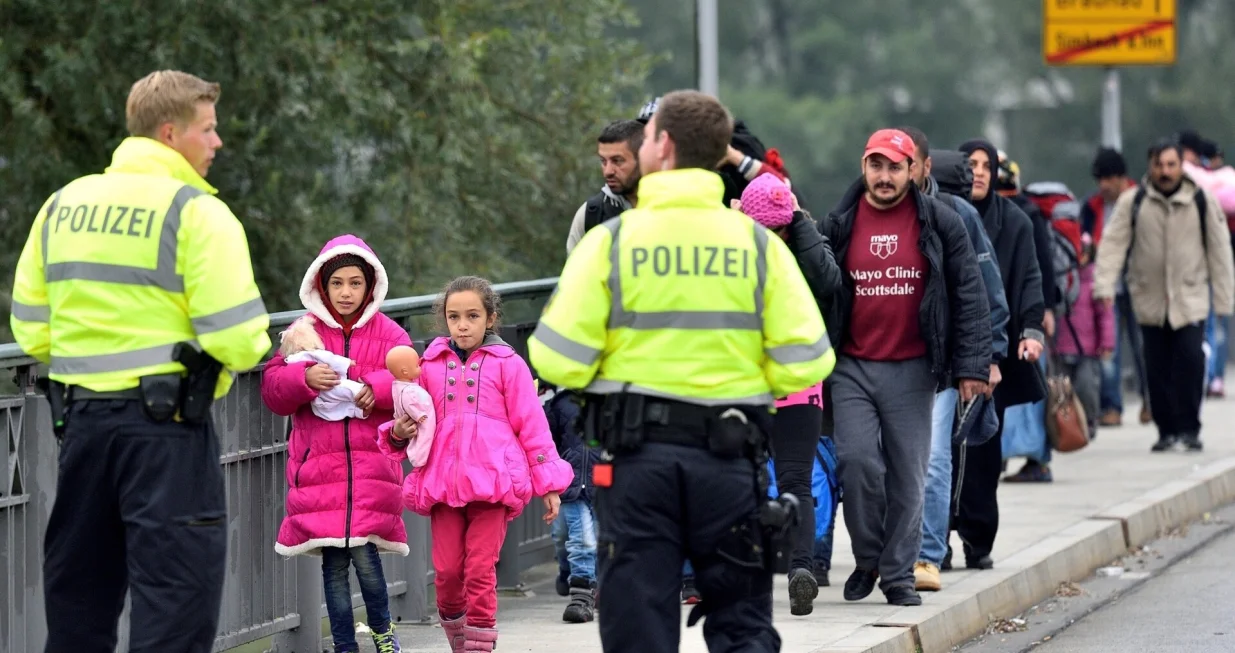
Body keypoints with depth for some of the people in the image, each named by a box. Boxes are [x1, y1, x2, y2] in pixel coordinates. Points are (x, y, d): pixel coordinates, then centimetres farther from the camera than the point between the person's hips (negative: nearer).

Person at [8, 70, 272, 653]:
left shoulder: (64, 204, 10)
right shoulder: (196, 212, -10)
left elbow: (30, 329, 12)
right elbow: (236, 338, -16)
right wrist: (254, 345, 6)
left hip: (81, 422, 6)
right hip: (168, 427, -6)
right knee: (175, 605, -3)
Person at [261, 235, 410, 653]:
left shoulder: (388, 334, 8)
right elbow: (272, 390, 2)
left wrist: (378, 387, -16)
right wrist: (305, 378, -17)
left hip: (371, 463, -1)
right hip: (319, 464, 1)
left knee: (365, 555, -11)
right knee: (333, 562, 2)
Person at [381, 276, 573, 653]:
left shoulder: (506, 365, 6)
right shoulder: (431, 366, 14)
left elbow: (531, 425, 6)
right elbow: (419, 424, 21)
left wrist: (548, 484, 3)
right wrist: (399, 433, -3)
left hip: (491, 481, -3)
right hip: (443, 481, 3)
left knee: (480, 571, -8)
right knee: (447, 572, 0)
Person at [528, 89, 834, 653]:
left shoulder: (611, 241, -5)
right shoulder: (759, 244, 0)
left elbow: (561, 362, -10)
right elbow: (804, 364, -4)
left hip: (638, 458, -1)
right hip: (731, 457, 1)